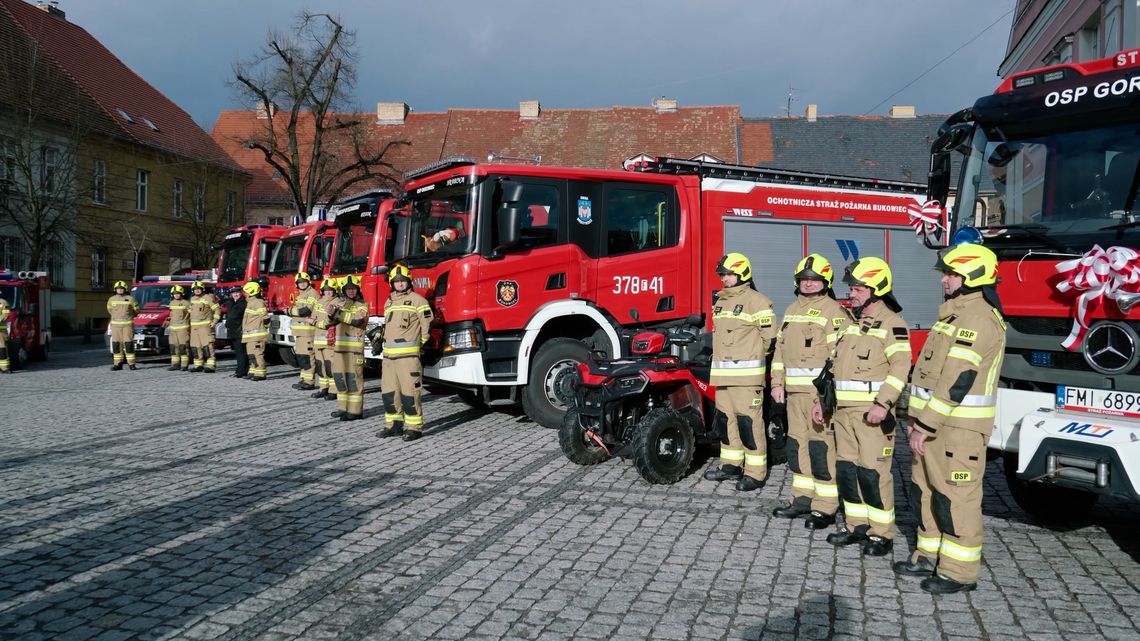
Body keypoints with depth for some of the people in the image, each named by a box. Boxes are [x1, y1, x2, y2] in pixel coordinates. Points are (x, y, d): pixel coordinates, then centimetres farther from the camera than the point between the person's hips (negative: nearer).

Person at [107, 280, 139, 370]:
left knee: (128, 343, -6)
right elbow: (109, 309, 25)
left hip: (128, 324, -3)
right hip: (115, 324, 3)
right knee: (116, 344, 2)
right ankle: (118, 364, 7)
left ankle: (131, 364, -4)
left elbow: (136, 310, 11)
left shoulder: (130, 299, 0)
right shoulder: (111, 299, 9)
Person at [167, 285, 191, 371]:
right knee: (173, 346, 6)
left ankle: (184, 365, -6)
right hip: (173, 327, 7)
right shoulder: (172, 303, 15)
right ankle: (175, 364, 11)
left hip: (183, 327, -7)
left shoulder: (186, 303, -5)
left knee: (183, 346, -8)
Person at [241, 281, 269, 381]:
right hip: (251, 335, 11)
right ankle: (253, 372, 22)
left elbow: (265, 318, -18)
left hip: (257, 334, -11)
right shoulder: (250, 302, 18)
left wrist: (263, 327, -7)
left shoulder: (258, 303, -14)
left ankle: (260, 373, -11)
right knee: (251, 354, 15)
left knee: (257, 354, -11)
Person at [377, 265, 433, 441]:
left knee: (409, 391, -9)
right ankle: (394, 424, 20)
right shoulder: (389, 302, 19)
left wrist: (421, 343, 1)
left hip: (408, 354, -8)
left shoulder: (417, 300, -4)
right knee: (389, 391, 10)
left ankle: (414, 427, -4)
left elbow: (427, 324, -5)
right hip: (389, 354, 8)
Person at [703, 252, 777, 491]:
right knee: (725, 419, 13)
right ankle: (732, 464, 25)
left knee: (749, 421, -8)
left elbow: (769, 335, -10)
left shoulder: (756, 301, -8)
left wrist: (751, 356, -1)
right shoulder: (720, 301, 18)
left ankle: (756, 473, -3)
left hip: (746, 374, -9)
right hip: (722, 373, 9)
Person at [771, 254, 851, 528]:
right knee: (797, 444, 13)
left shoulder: (834, 312, -7)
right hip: (794, 390, 8)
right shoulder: (792, 310, 18)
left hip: (821, 390, -8)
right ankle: (803, 499, 25)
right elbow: (780, 348, 21)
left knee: (822, 447, -6)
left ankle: (825, 508, 1)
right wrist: (777, 382, 15)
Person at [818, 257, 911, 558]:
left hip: (871, 413, -8)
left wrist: (883, 404, -26)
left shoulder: (891, 324, -8)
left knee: (872, 473, -6)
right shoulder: (852, 323, 18)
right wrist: (822, 399, 19)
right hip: (844, 411, 8)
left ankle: (882, 535, 5)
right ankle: (858, 527, 21)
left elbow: (901, 367, -17)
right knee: (847, 470, 10)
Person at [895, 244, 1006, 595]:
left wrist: (925, 426, -20)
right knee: (926, 489, 15)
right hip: (934, 422, 10)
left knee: (956, 497, -3)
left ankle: (960, 571, 7)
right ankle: (930, 556, 27)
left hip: (959, 427, -10)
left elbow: (957, 380, -22)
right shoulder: (955, 313, 17)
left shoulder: (979, 318, -16)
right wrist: (917, 420, 16)